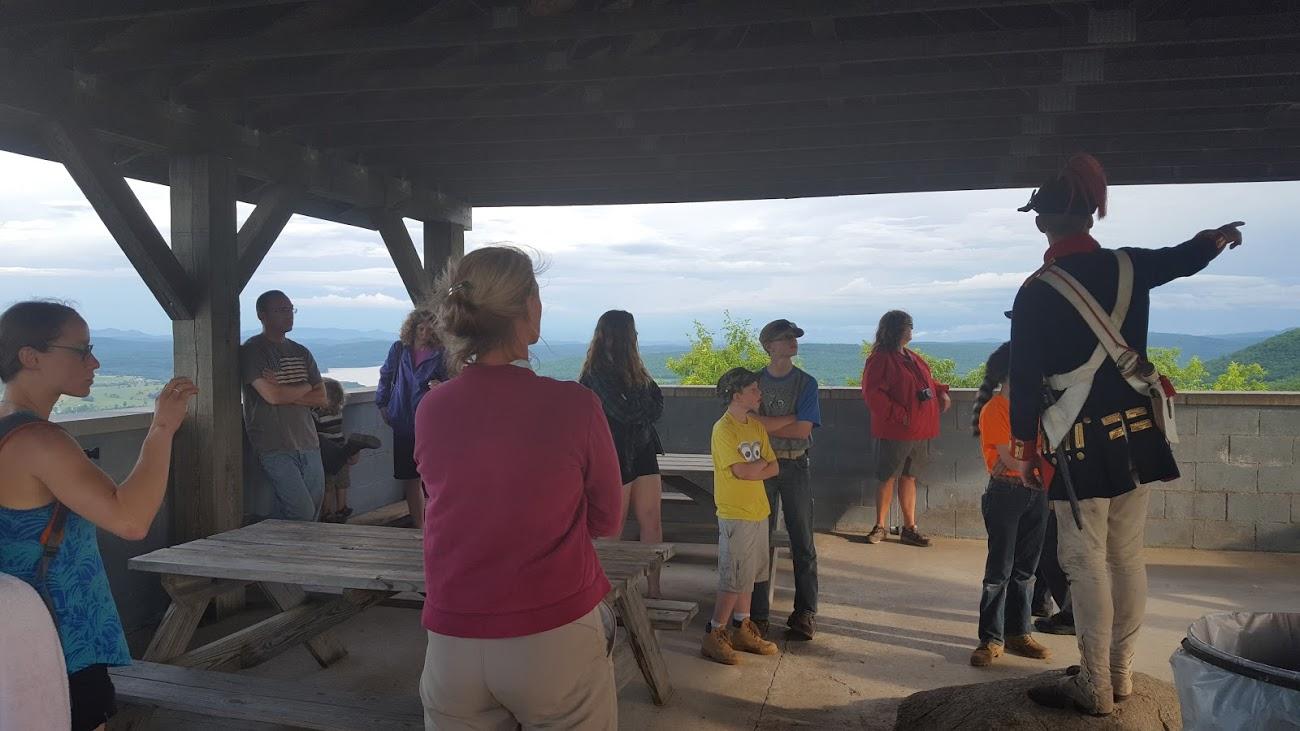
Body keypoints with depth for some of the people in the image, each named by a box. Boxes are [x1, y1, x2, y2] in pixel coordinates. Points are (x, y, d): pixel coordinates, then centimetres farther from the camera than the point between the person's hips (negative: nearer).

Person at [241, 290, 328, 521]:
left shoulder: (301, 353, 17)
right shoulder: (251, 351, -3)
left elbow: (321, 398, 9)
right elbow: (272, 395, -14)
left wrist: (286, 394, -6)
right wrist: (305, 388, 3)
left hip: (309, 444, 6)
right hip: (275, 447, -6)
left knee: (315, 511, 5)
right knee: (303, 515, -13)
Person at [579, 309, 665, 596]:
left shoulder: (632, 370, 12)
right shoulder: (597, 373, -13)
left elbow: (657, 407, 4)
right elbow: (625, 412, -20)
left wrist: (637, 411, -13)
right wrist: (645, 408, -2)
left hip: (642, 451, 7)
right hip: (615, 455, -7)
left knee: (652, 522, 4)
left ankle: (654, 591, 10)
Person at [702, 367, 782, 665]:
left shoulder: (756, 426, 9)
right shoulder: (723, 430, -16)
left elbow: (774, 467, 6)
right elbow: (743, 471, -24)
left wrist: (751, 470, -11)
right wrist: (761, 462, -5)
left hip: (758, 512, 8)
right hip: (735, 516, -8)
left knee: (748, 576, 15)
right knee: (735, 580, -3)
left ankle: (741, 630, 27)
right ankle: (713, 637, 7)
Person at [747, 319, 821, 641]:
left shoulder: (806, 383, 2)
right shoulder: (754, 382, 3)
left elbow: (803, 430, -9)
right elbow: (750, 422, -10)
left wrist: (766, 424, -7)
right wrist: (790, 419, -11)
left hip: (795, 466, 0)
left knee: (802, 542, 3)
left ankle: (805, 614, 14)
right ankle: (758, 613, 13)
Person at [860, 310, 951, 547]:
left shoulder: (913, 358, 16)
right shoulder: (881, 359, -11)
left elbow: (927, 381, 28)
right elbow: (872, 394, -19)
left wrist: (941, 392, 7)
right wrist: (899, 415, -21)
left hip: (918, 431, 8)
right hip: (894, 432, -8)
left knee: (909, 476, 12)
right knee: (888, 477, 3)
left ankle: (910, 528, 19)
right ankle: (880, 526, 15)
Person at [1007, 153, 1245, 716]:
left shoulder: (1037, 293, -13)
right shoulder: (1129, 266, 3)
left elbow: (1023, 379, -11)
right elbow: (1187, 257, 24)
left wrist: (1024, 450, -1)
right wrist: (1222, 236, 47)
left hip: (1082, 446, -6)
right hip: (1138, 434, 6)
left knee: (1086, 565, 1)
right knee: (1127, 557, 13)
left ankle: (1094, 689, 7)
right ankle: (1121, 676, 24)